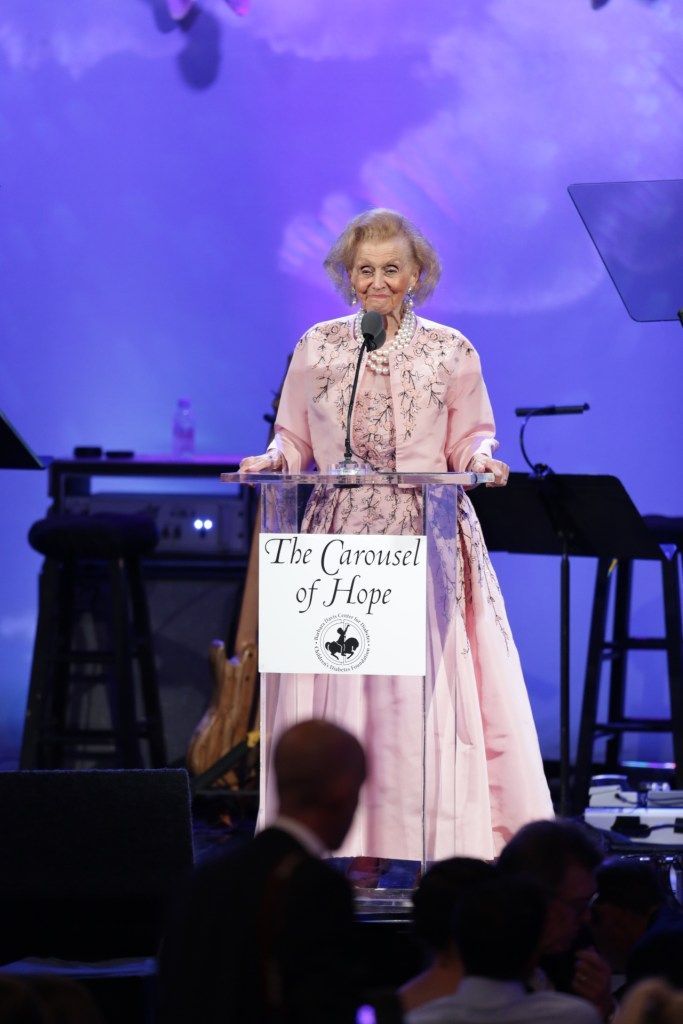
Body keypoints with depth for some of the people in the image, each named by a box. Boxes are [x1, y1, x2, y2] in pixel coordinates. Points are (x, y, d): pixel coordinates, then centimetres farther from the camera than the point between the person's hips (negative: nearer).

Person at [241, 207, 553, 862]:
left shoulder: (450, 351, 7)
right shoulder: (317, 347, 10)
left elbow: (470, 439, 10)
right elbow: (294, 438, 13)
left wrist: (480, 458, -12)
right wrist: (273, 460, -8)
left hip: (429, 533, -1)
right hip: (341, 532, 1)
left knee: (428, 682, -9)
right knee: (340, 681, -6)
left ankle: (446, 852, -7)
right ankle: (361, 854, -4)